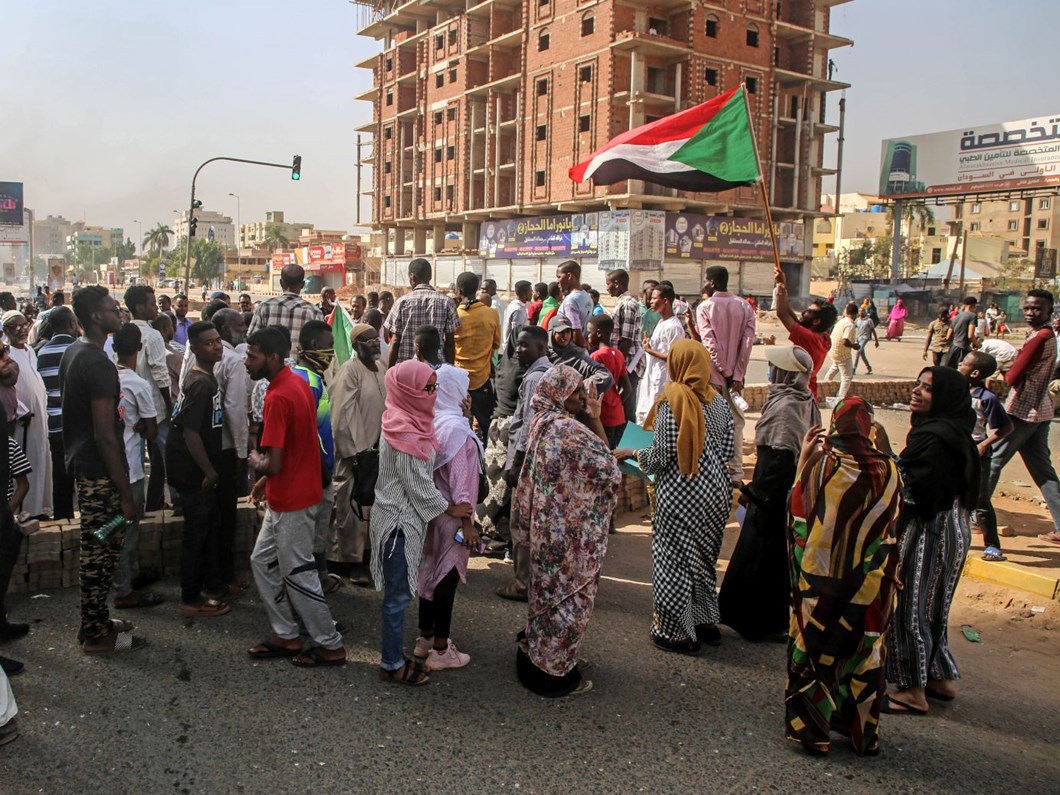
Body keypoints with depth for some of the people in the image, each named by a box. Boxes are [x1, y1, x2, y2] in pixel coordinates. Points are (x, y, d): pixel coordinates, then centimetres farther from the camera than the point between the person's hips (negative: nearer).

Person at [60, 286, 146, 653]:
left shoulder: (72, 354, 9)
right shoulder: (99, 364, -21)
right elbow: (105, 436, -23)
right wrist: (125, 493, -19)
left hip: (80, 462, 10)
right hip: (99, 472, -10)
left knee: (95, 550, 19)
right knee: (101, 553, 1)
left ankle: (95, 620, 32)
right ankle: (97, 635, 13)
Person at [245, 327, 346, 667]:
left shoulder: (278, 398, -25)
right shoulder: (297, 382, 5)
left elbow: (274, 464, -27)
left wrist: (255, 462, -5)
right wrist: (267, 479, 15)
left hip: (292, 501, -10)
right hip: (285, 496, 10)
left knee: (297, 573, 3)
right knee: (262, 561, 18)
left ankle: (331, 646, 16)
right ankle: (287, 636, 27)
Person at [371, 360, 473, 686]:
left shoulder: (407, 424, 6)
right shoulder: (406, 434, -23)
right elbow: (418, 485, -18)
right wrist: (450, 508, -5)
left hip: (402, 518, 9)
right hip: (399, 522, -9)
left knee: (398, 592, 17)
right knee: (398, 594, 3)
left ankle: (394, 656, 29)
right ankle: (392, 664, 16)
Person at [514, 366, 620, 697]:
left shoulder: (543, 421, 6)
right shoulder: (567, 428, -24)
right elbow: (606, 467, -17)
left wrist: (591, 421, 5)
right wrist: (596, 421, -12)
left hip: (550, 523, 10)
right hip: (570, 529, -10)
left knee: (550, 590, 22)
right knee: (568, 596, 4)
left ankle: (537, 654, 36)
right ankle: (553, 671, 17)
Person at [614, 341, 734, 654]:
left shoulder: (672, 400, -15)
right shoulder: (718, 401, 3)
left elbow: (660, 456, -15)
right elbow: (727, 451, 6)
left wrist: (632, 453, 1)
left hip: (681, 495, -7)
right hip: (715, 492, 7)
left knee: (674, 559, 7)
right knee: (703, 557, 20)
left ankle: (679, 632, 15)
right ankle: (706, 623, 31)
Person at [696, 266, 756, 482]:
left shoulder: (704, 307, -6)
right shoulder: (744, 306, 4)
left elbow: (710, 343, -15)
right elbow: (748, 341, -5)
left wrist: (726, 372, -10)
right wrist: (737, 375, -7)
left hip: (712, 375, -3)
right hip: (735, 375, 3)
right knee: (735, 423, 9)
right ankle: (736, 473, 11)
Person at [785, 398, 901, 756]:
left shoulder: (821, 463, -13)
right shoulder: (887, 469, -7)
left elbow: (798, 509, -1)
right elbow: (892, 523, 5)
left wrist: (803, 459, 3)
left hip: (820, 580, -2)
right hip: (870, 585, 2)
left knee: (814, 648, 11)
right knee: (864, 652, 14)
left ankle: (811, 729, 18)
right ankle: (863, 732, 26)